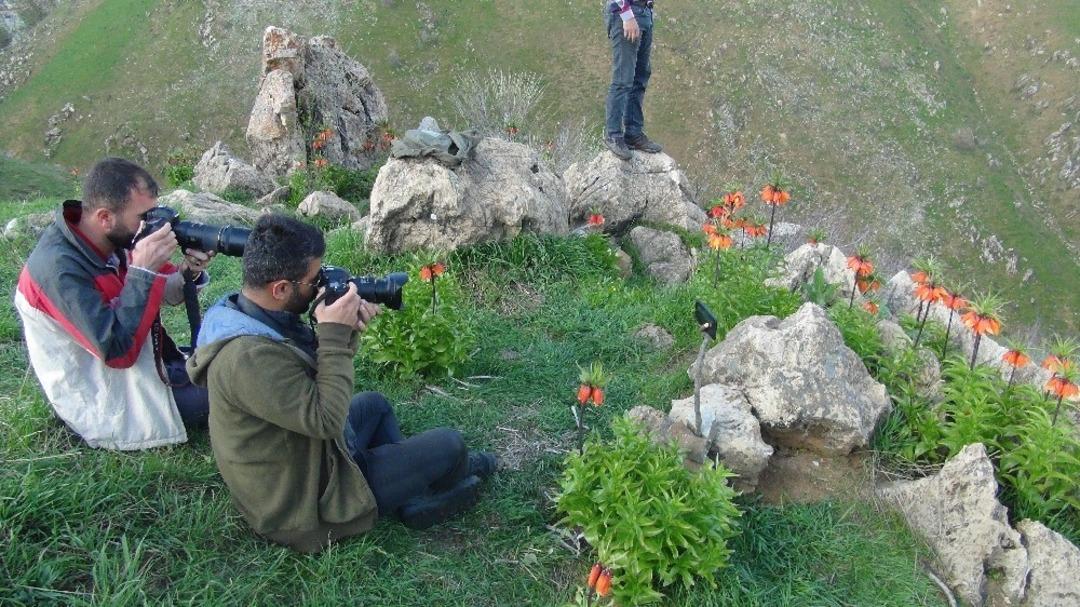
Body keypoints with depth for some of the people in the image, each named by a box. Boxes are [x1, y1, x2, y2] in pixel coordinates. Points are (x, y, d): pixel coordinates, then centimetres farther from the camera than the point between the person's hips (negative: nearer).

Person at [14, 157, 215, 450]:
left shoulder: (115, 240, -5)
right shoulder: (61, 269, -27)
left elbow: (164, 294, 4)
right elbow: (118, 351, -31)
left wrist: (188, 273, -18)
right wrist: (142, 271, -33)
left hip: (143, 364, 8)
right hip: (107, 407, -8)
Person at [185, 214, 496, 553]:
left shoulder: (243, 312, -4)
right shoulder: (249, 356, -35)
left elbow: (317, 370, 6)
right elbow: (327, 419, -31)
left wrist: (346, 329, -12)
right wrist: (335, 334, -27)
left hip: (296, 461, 10)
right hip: (305, 501, -10)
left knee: (375, 404, 30)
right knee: (449, 445, -2)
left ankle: (410, 492, 30)